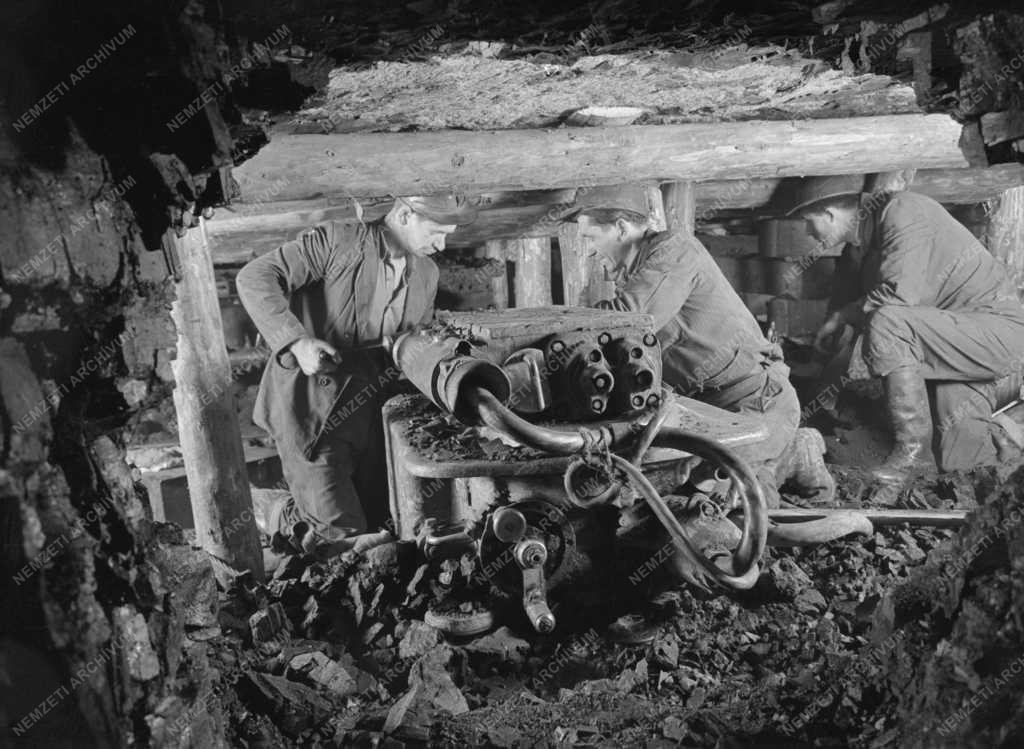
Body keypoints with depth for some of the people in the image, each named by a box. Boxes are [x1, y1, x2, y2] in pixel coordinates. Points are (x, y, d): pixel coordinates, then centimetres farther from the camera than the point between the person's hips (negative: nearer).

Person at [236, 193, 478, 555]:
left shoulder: (426, 275, 7)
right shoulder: (336, 241, -13)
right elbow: (253, 278, -18)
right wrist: (296, 340, -30)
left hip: (365, 406, 7)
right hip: (310, 406, -7)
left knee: (379, 509, 14)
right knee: (339, 525, -7)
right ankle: (272, 514, 22)